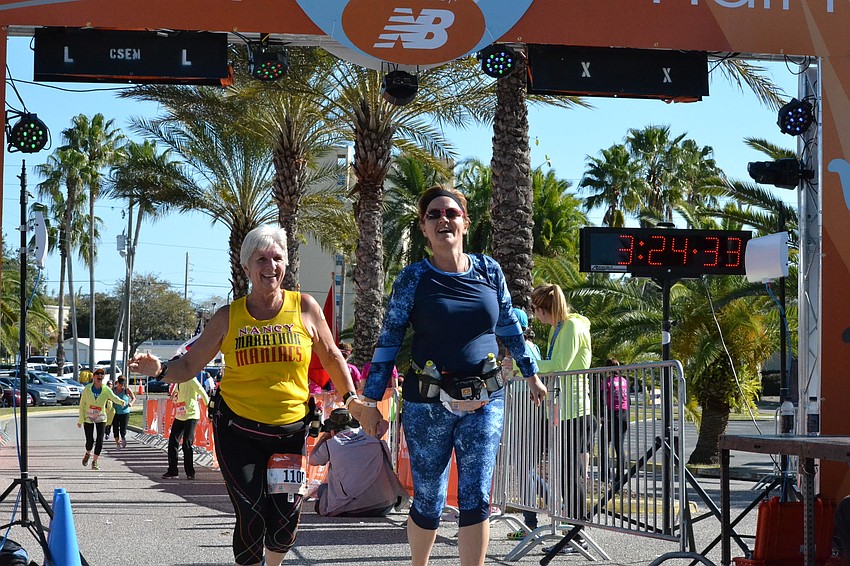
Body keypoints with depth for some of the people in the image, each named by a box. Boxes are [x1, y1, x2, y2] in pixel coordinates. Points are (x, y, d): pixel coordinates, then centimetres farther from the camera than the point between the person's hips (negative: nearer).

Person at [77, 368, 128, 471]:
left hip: (100, 418, 1)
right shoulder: (87, 389, -9)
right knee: (90, 440, -1)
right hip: (88, 418, -1)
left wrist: (121, 401, -51)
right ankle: (88, 454, 33)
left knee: (100, 440, -9)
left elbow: (113, 397, -27)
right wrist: (80, 420, -4)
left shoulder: (106, 390, -9)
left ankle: (95, 461, 6)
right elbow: (82, 404, -3)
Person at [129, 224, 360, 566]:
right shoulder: (228, 317, 0)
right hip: (238, 431, -1)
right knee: (252, 519, -8)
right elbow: (189, 366, 3)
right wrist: (160, 370, -16)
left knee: (285, 522, -2)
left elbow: (331, 358, 14)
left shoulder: (305, 308, 0)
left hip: (291, 431, 1)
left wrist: (351, 397, 7)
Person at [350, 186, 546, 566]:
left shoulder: (489, 270, 5)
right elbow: (388, 340, -2)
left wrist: (531, 375, 23)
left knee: (476, 499, -3)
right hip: (428, 404, -2)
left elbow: (509, 326, 18)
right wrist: (370, 402, -6)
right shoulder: (413, 279, -3)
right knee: (428, 503, 4)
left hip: (484, 402, 2)